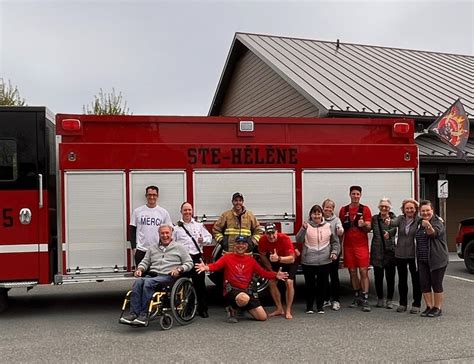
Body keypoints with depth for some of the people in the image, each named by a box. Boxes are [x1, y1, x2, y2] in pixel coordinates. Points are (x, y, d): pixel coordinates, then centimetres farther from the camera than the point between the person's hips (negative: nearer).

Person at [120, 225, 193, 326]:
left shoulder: (179, 248, 15)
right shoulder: (152, 248, 27)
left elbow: (189, 263, 9)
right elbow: (145, 261, 22)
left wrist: (179, 269, -8)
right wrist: (140, 269, 0)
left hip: (168, 276, -4)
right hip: (152, 274, 4)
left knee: (148, 282, -33)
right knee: (138, 281, -29)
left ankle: (144, 315, -32)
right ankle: (133, 313, -32)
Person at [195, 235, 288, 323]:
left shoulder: (250, 260, 12)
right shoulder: (227, 257, -1)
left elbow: (262, 272, 8)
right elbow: (216, 265, -19)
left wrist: (276, 275, -8)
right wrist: (206, 267, -41)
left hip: (246, 290, 5)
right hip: (231, 289, -5)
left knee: (262, 317, -2)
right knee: (244, 299, -41)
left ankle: (245, 307, 26)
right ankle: (232, 309, -6)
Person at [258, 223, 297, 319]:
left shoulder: (285, 239, -36)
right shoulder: (263, 240, -25)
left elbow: (291, 258, -38)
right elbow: (262, 255, -7)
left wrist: (279, 258, -54)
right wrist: (271, 270, -8)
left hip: (288, 260, -4)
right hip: (274, 261, 4)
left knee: (289, 282, -17)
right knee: (272, 282, -3)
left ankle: (288, 311, -7)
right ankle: (279, 309, 11)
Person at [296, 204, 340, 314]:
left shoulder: (328, 226, 5)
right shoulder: (307, 226, -2)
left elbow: (334, 241, 14)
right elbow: (298, 240, -12)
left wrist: (334, 252, 0)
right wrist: (303, 229, -24)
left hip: (325, 261, 2)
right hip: (308, 261, -2)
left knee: (323, 284, 8)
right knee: (309, 284, 5)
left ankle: (320, 306, 23)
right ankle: (309, 306, 19)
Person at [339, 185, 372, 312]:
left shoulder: (365, 209, 2)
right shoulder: (343, 210, 9)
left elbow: (369, 228, 0)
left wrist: (364, 225, -23)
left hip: (361, 245, -3)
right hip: (348, 245, 3)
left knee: (363, 271, -7)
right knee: (352, 272, 7)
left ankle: (365, 300, -6)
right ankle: (357, 297, 18)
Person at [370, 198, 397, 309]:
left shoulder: (393, 218, 3)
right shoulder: (375, 218, 9)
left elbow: (394, 230, -16)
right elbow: (370, 228, -2)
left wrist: (389, 233, -36)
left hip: (390, 250, -1)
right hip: (377, 251, 1)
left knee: (390, 277, 2)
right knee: (378, 277, 6)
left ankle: (389, 300, 13)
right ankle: (380, 299, 19)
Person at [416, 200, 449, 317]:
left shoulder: (438, 222, -9)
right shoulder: (420, 223, 12)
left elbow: (435, 233, -31)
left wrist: (428, 226, -50)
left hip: (437, 259, -6)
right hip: (423, 260, 6)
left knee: (436, 284, -1)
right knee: (424, 284, 5)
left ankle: (438, 308, 10)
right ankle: (429, 307, 15)